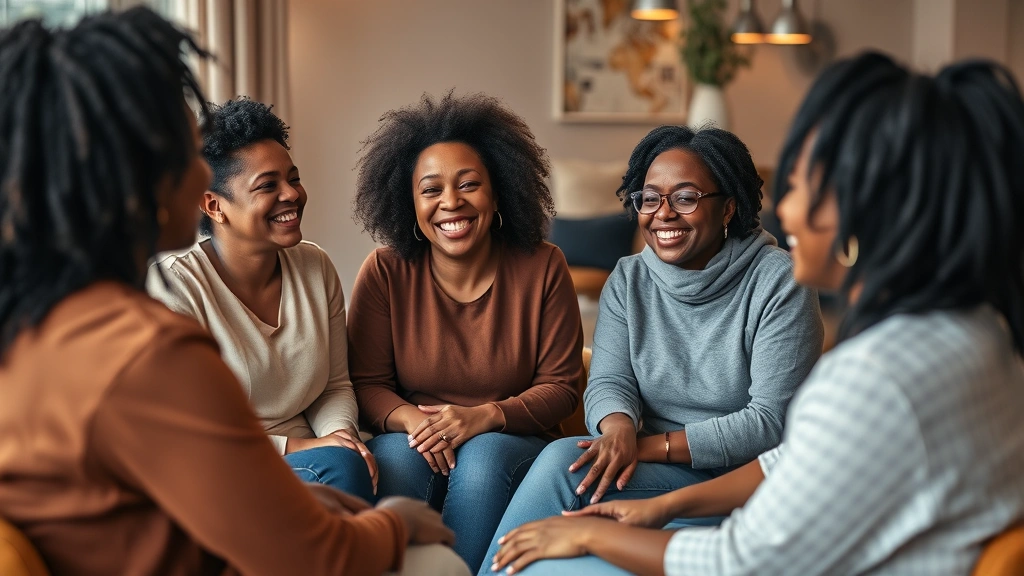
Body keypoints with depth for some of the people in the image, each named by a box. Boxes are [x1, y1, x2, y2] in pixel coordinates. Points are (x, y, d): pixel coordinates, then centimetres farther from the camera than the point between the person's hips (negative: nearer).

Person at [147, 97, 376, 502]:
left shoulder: (317, 268, 5)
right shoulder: (174, 287, -13)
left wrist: (341, 433, -10)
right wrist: (292, 447, -18)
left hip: (303, 456, 6)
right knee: (338, 466, -31)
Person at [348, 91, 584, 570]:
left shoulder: (543, 268, -4)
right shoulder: (384, 273, -2)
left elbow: (560, 386, -2)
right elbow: (366, 384, -1)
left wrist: (486, 416, -20)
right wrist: (410, 419, -24)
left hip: (512, 443, 0)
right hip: (413, 441, 0)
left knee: (482, 459, -33)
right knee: (396, 456, -32)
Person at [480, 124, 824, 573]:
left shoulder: (779, 284, -10)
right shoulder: (628, 279, 7)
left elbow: (771, 422, -16)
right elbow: (609, 382, -1)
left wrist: (650, 446, -20)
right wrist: (618, 428, -26)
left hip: (742, 476, -5)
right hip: (657, 468, 5)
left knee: (562, 465, -24)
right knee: (560, 459, -26)